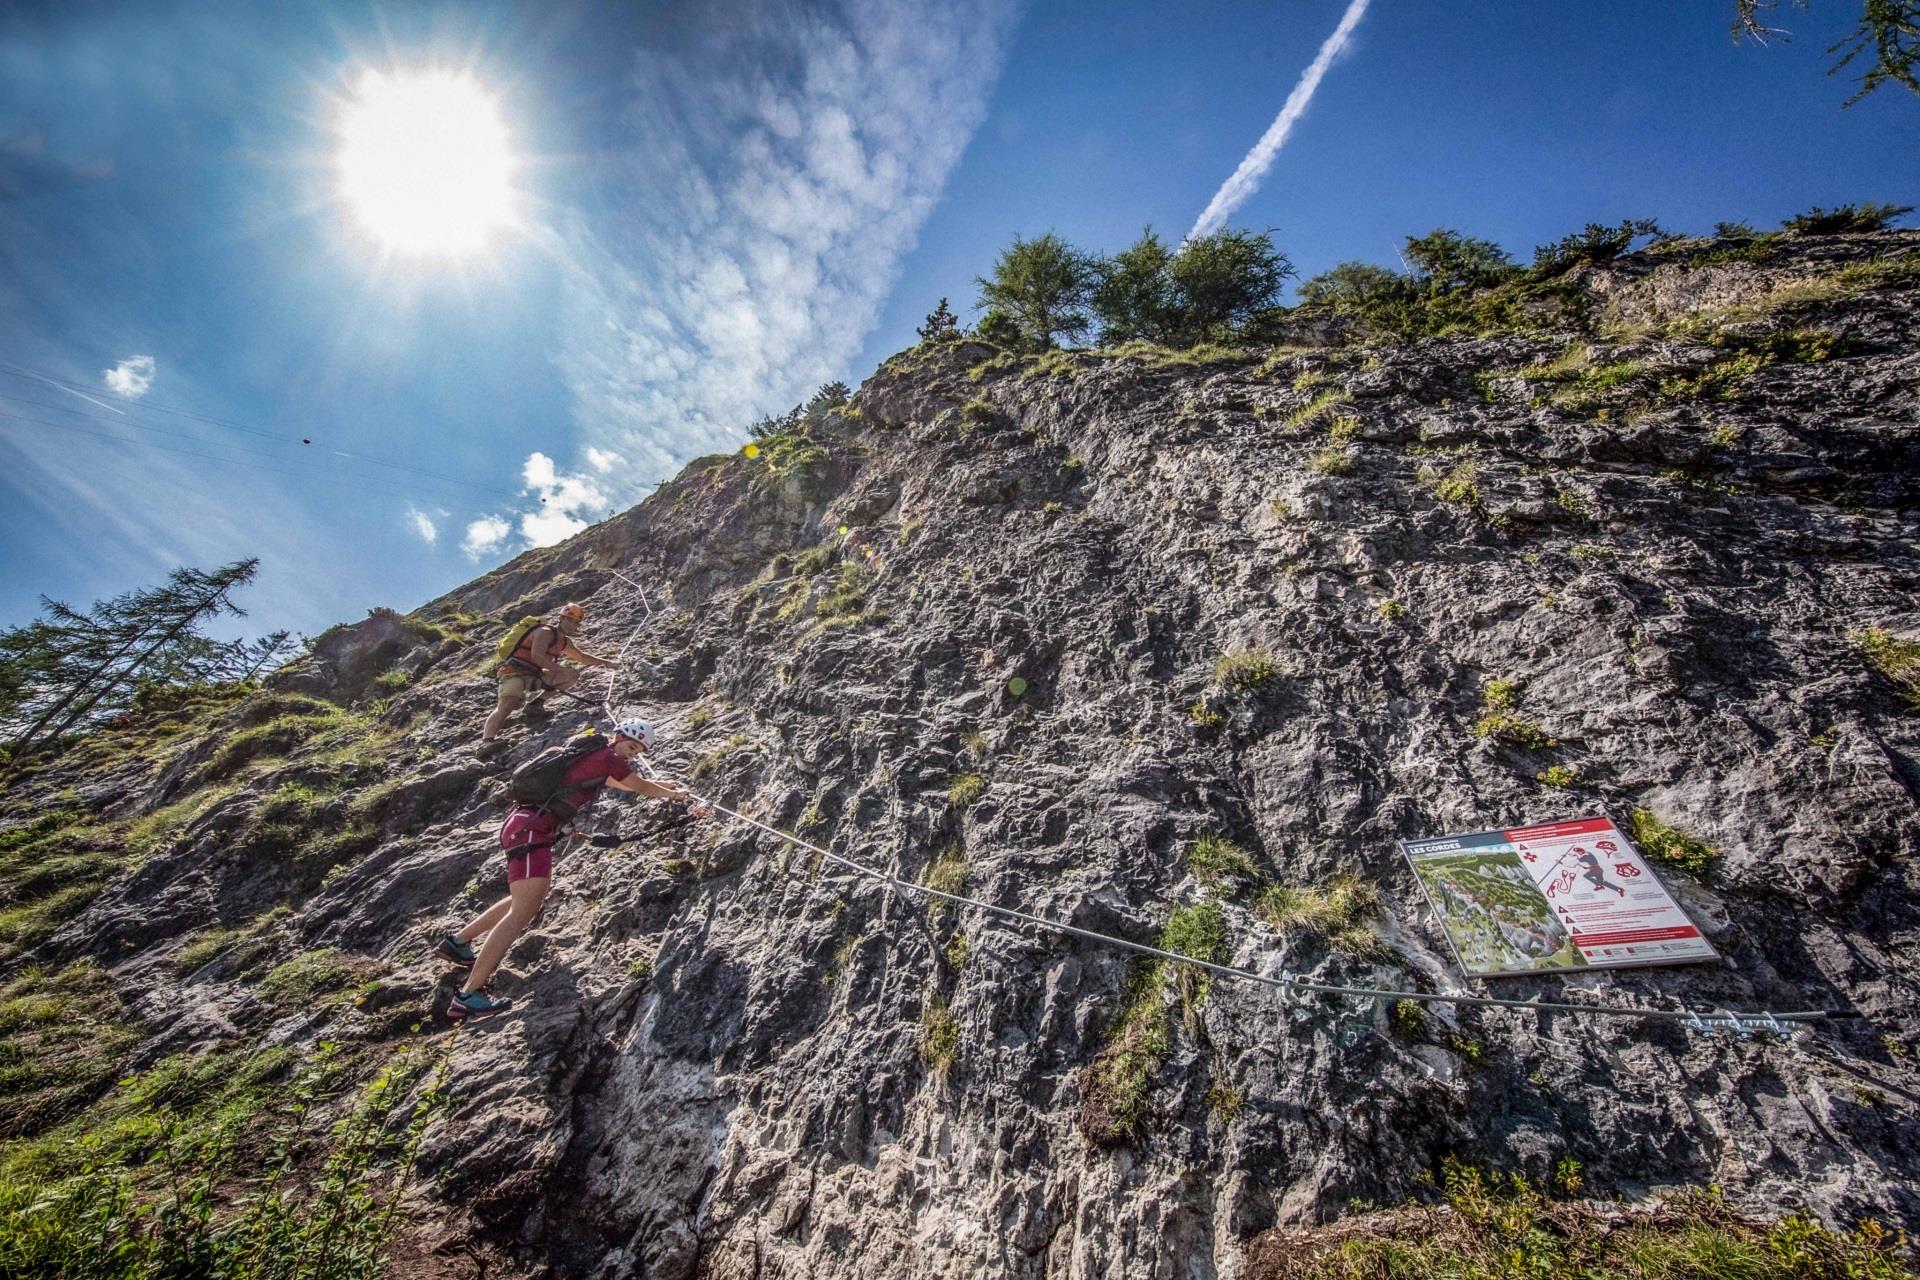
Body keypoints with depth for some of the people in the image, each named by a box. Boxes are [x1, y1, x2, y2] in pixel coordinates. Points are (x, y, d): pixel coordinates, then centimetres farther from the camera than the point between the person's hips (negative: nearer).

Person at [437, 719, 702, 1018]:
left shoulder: (593, 755, 17)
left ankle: (457, 942, 35)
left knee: (527, 900, 26)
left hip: (525, 826, 11)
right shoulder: (607, 757, -9)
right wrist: (675, 794, 21)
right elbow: (641, 787, 5)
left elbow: (630, 786, 34)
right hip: (529, 828, -11)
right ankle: (468, 995, -17)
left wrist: (670, 788, 40)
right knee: (523, 911, -15)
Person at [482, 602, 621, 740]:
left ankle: (536, 701, 1)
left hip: (534, 676, 8)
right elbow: (537, 657, -27)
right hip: (515, 673, -8)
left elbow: (582, 657, 28)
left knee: (573, 675, 2)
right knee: (506, 708, -28)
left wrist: (605, 662, 22)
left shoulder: (565, 642, 13)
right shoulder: (545, 632, -13)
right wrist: (562, 669, -30)